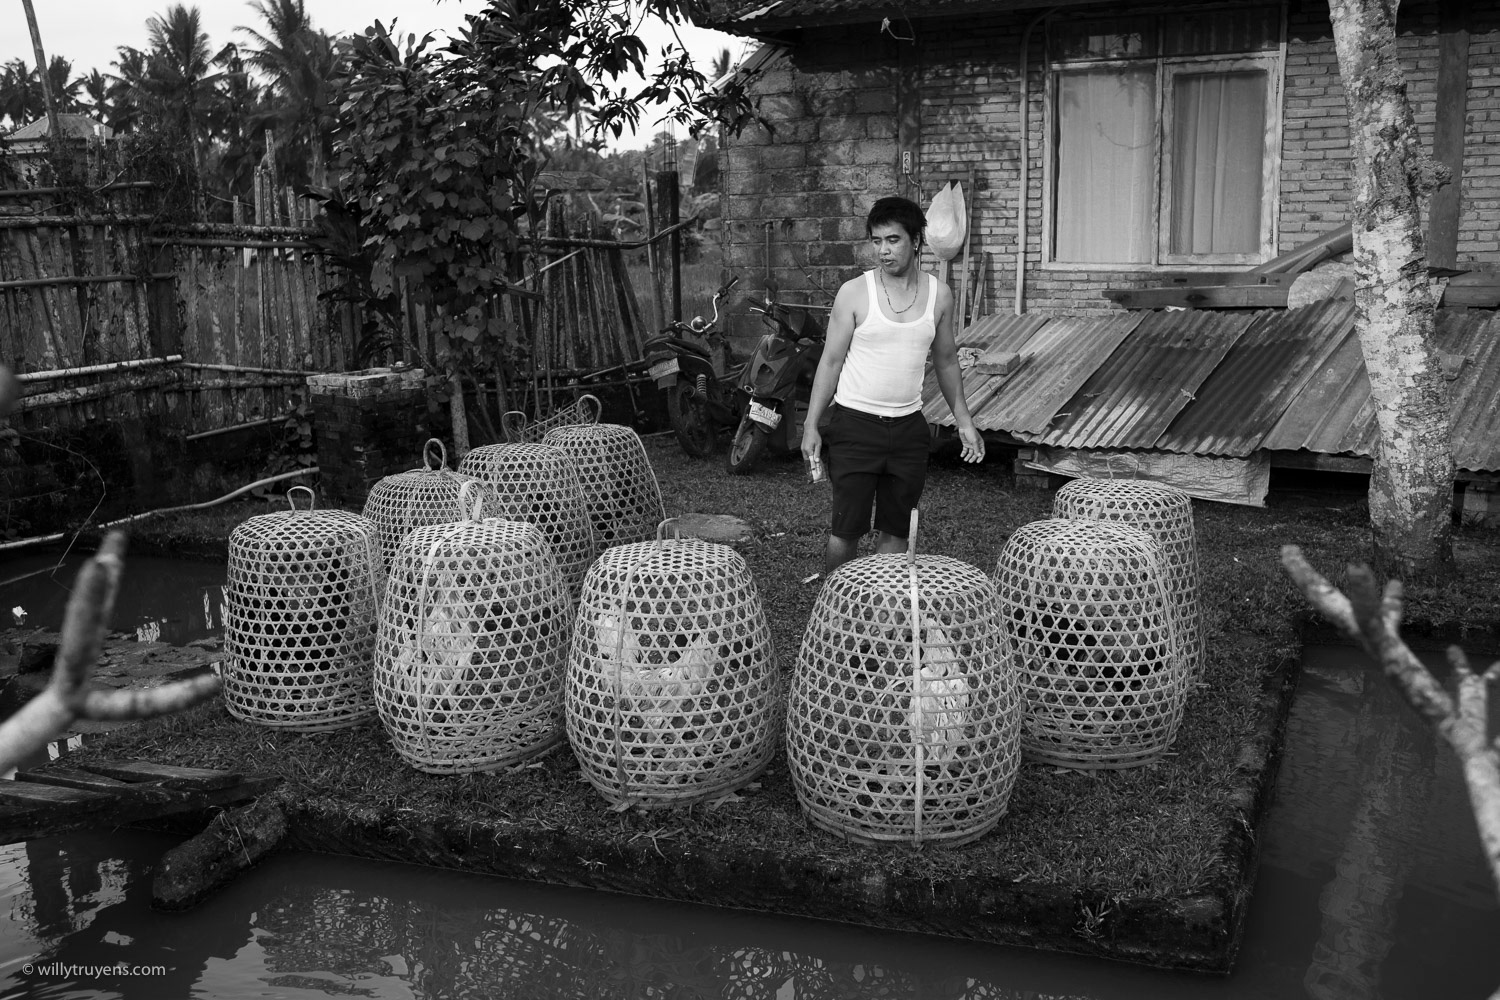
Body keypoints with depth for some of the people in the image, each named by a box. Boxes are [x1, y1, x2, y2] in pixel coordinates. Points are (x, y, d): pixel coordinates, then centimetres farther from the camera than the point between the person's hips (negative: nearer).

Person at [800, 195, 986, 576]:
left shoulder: (939, 295, 3)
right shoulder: (854, 293, -6)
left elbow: (945, 361, 15)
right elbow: (831, 361, -3)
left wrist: (964, 421, 15)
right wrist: (811, 426, -6)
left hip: (908, 427, 3)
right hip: (855, 425, -3)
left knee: (895, 530, 9)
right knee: (846, 530, -2)